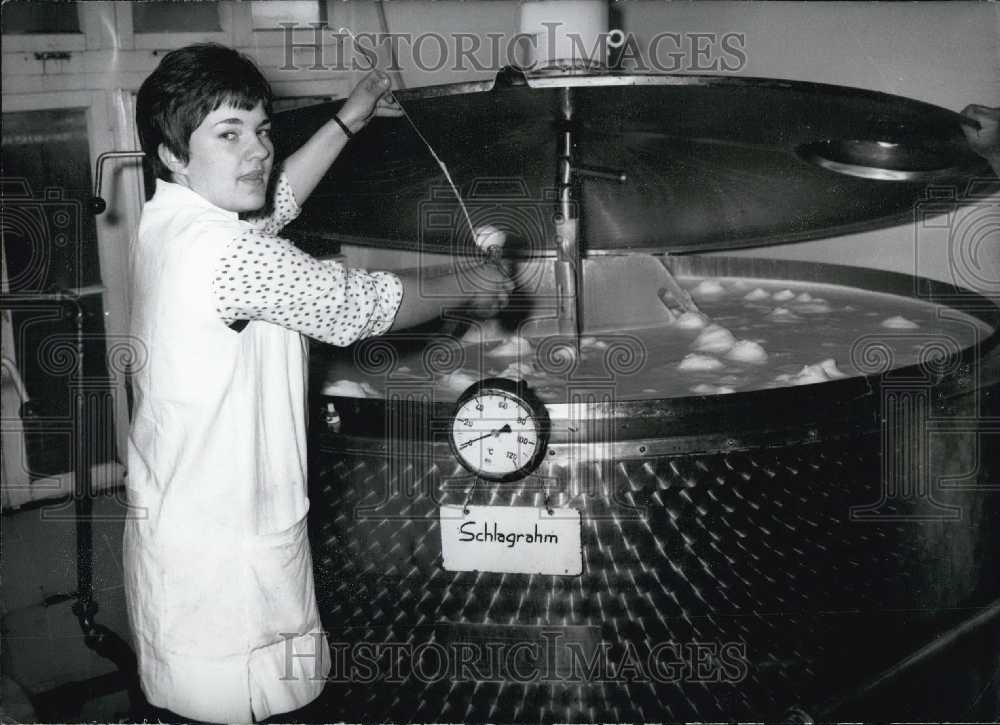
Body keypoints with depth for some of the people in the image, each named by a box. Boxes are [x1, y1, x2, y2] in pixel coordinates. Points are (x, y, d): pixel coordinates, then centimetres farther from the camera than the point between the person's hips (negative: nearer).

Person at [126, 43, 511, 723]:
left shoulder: (168, 220, 4)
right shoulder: (226, 252, -25)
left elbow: (273, 204, 21)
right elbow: (364, 304, -18)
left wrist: (348, 121, 25)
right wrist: (467, 286, -2)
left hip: (175, 516, 10)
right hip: (225, 555, -10)